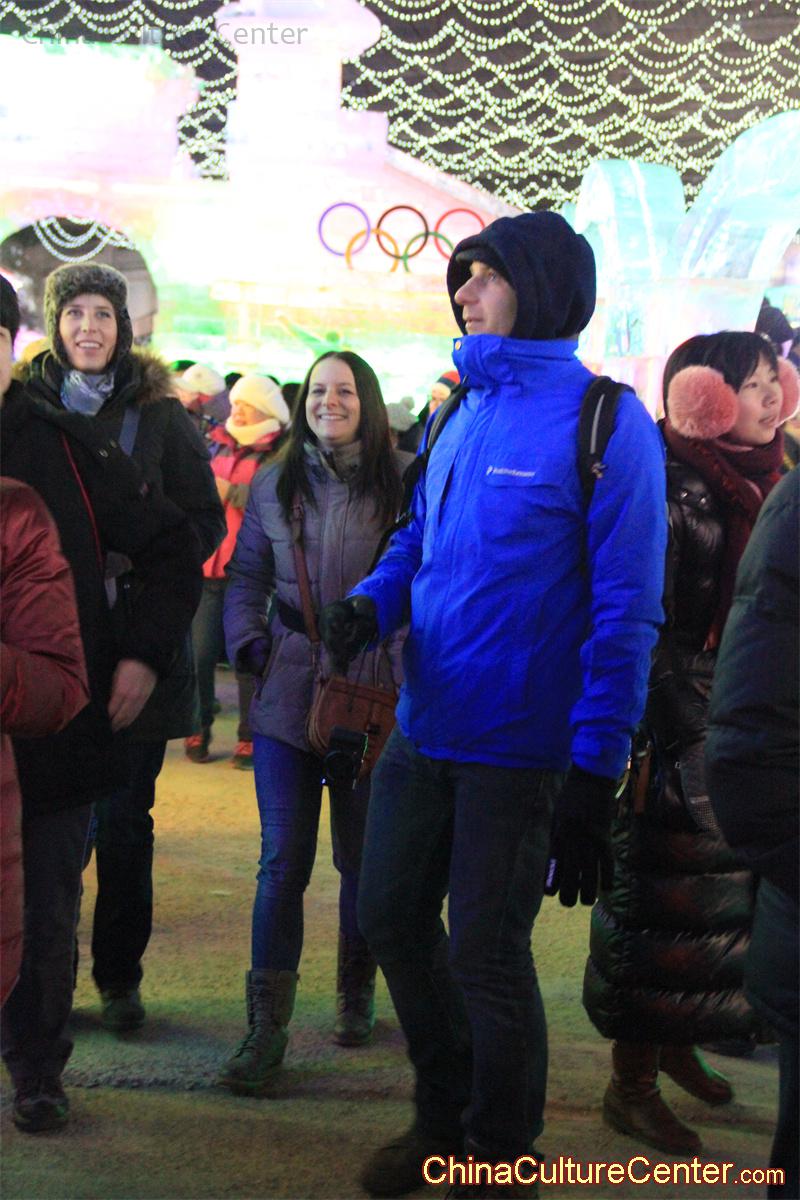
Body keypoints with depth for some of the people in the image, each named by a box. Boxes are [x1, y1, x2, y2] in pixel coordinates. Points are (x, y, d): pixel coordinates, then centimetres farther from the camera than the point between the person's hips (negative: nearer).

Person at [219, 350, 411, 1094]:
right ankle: (266, 1026, 6)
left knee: (361, 856, 12)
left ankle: (356, 995, 33)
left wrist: (404, 669, -12)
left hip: (373, 697, -1)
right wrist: (248, 642, -1)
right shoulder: (275, 484, 8)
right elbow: (245, 577, 14)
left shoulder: (402, 483, -3)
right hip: (287, 693, 2)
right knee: (283, 859, 0)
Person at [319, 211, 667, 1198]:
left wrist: (593, 778, -18)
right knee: (390, 917, 15)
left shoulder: (606, 423, -12)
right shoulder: (462, 412, 9)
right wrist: (371, 604, -4)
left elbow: (626, 612, -15)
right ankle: (444, 1116, 39)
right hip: (423, 731, 7)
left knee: (486, 953, 5)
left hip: (519, 748, -7)